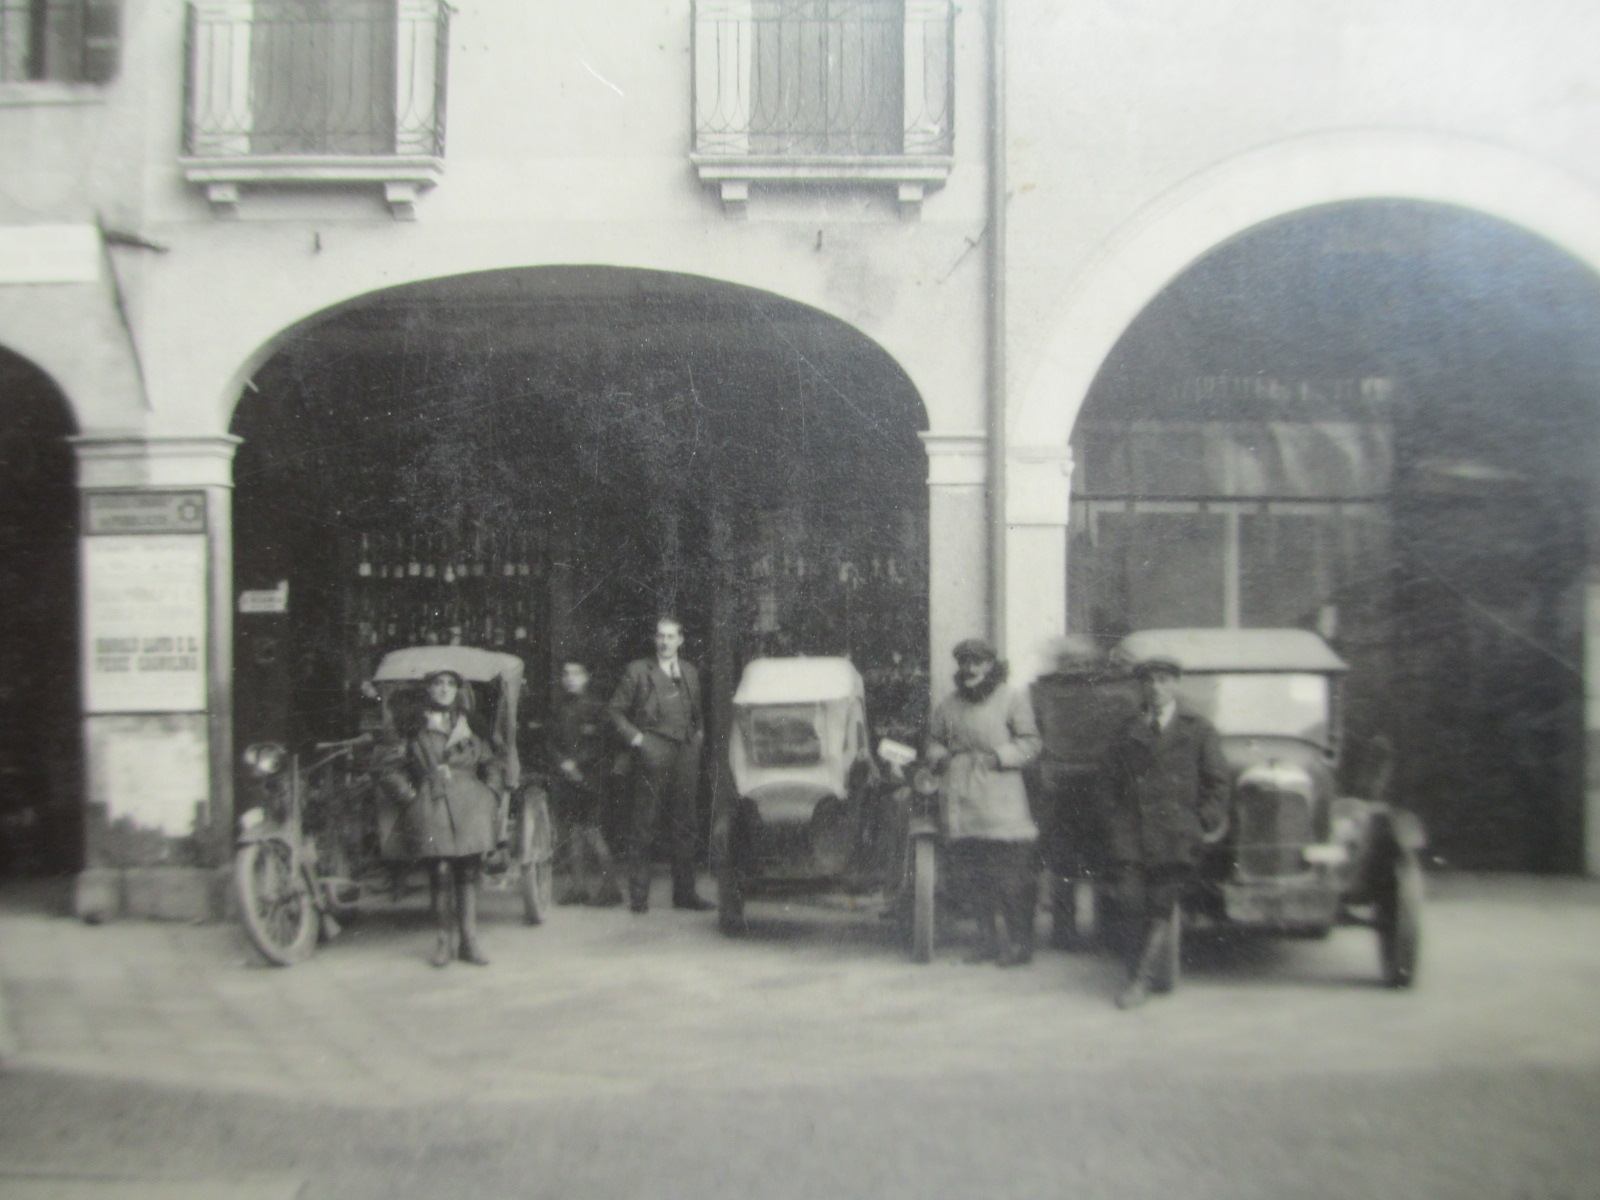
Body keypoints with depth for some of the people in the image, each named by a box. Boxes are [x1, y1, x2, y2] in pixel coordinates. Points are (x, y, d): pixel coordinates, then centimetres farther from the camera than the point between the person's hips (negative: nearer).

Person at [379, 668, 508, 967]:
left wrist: (491, 795, 5)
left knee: (469, 872, -3)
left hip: (470, 805, 2)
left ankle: (469, 940, 3)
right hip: (430, 806, -1)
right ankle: (445, 939, 3)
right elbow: (393, 770, 9)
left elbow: (494, 761, 17)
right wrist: (410, 795, -2)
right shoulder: (411, 726, 10)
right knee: (441, 872, -8)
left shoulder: (469, 724, 15)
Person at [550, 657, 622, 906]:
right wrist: (564, 764, -4)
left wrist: (576, 763, -11)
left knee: (590, 830, -10)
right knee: (573, 831, 3)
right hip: (565, 778, 4)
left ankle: (606, 888, -3)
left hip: (590, 776, -4)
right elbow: (552, 743, 11)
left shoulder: (597, 708, 1)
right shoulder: (559, 709, 15)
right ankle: (580, 885, 10)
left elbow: (601, 745, -3)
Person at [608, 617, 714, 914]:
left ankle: (684, 893, 14)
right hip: (653, 756, -4)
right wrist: (633, 736, -5)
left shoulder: (690, 672, 17)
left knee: (684, 828, 7)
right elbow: (616, 708, 6)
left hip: (686, 756, 5)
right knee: (643, 828, -4)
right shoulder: (638, 671, 3)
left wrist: (698, 735, 13)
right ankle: (638, 895, 2)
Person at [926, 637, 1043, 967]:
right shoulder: (949, 704, 16)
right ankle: (986, 937, 18)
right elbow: (934, 739, 26)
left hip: (1000, 795, -4)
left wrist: (1000, 756, -12)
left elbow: (1031, 742, 1)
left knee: (1011, 873, -8)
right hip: (961, 797, 5)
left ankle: (1019, 941, 2)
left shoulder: (1013, 698, 3)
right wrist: (940, 755, 4)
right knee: (970, 871, 5)